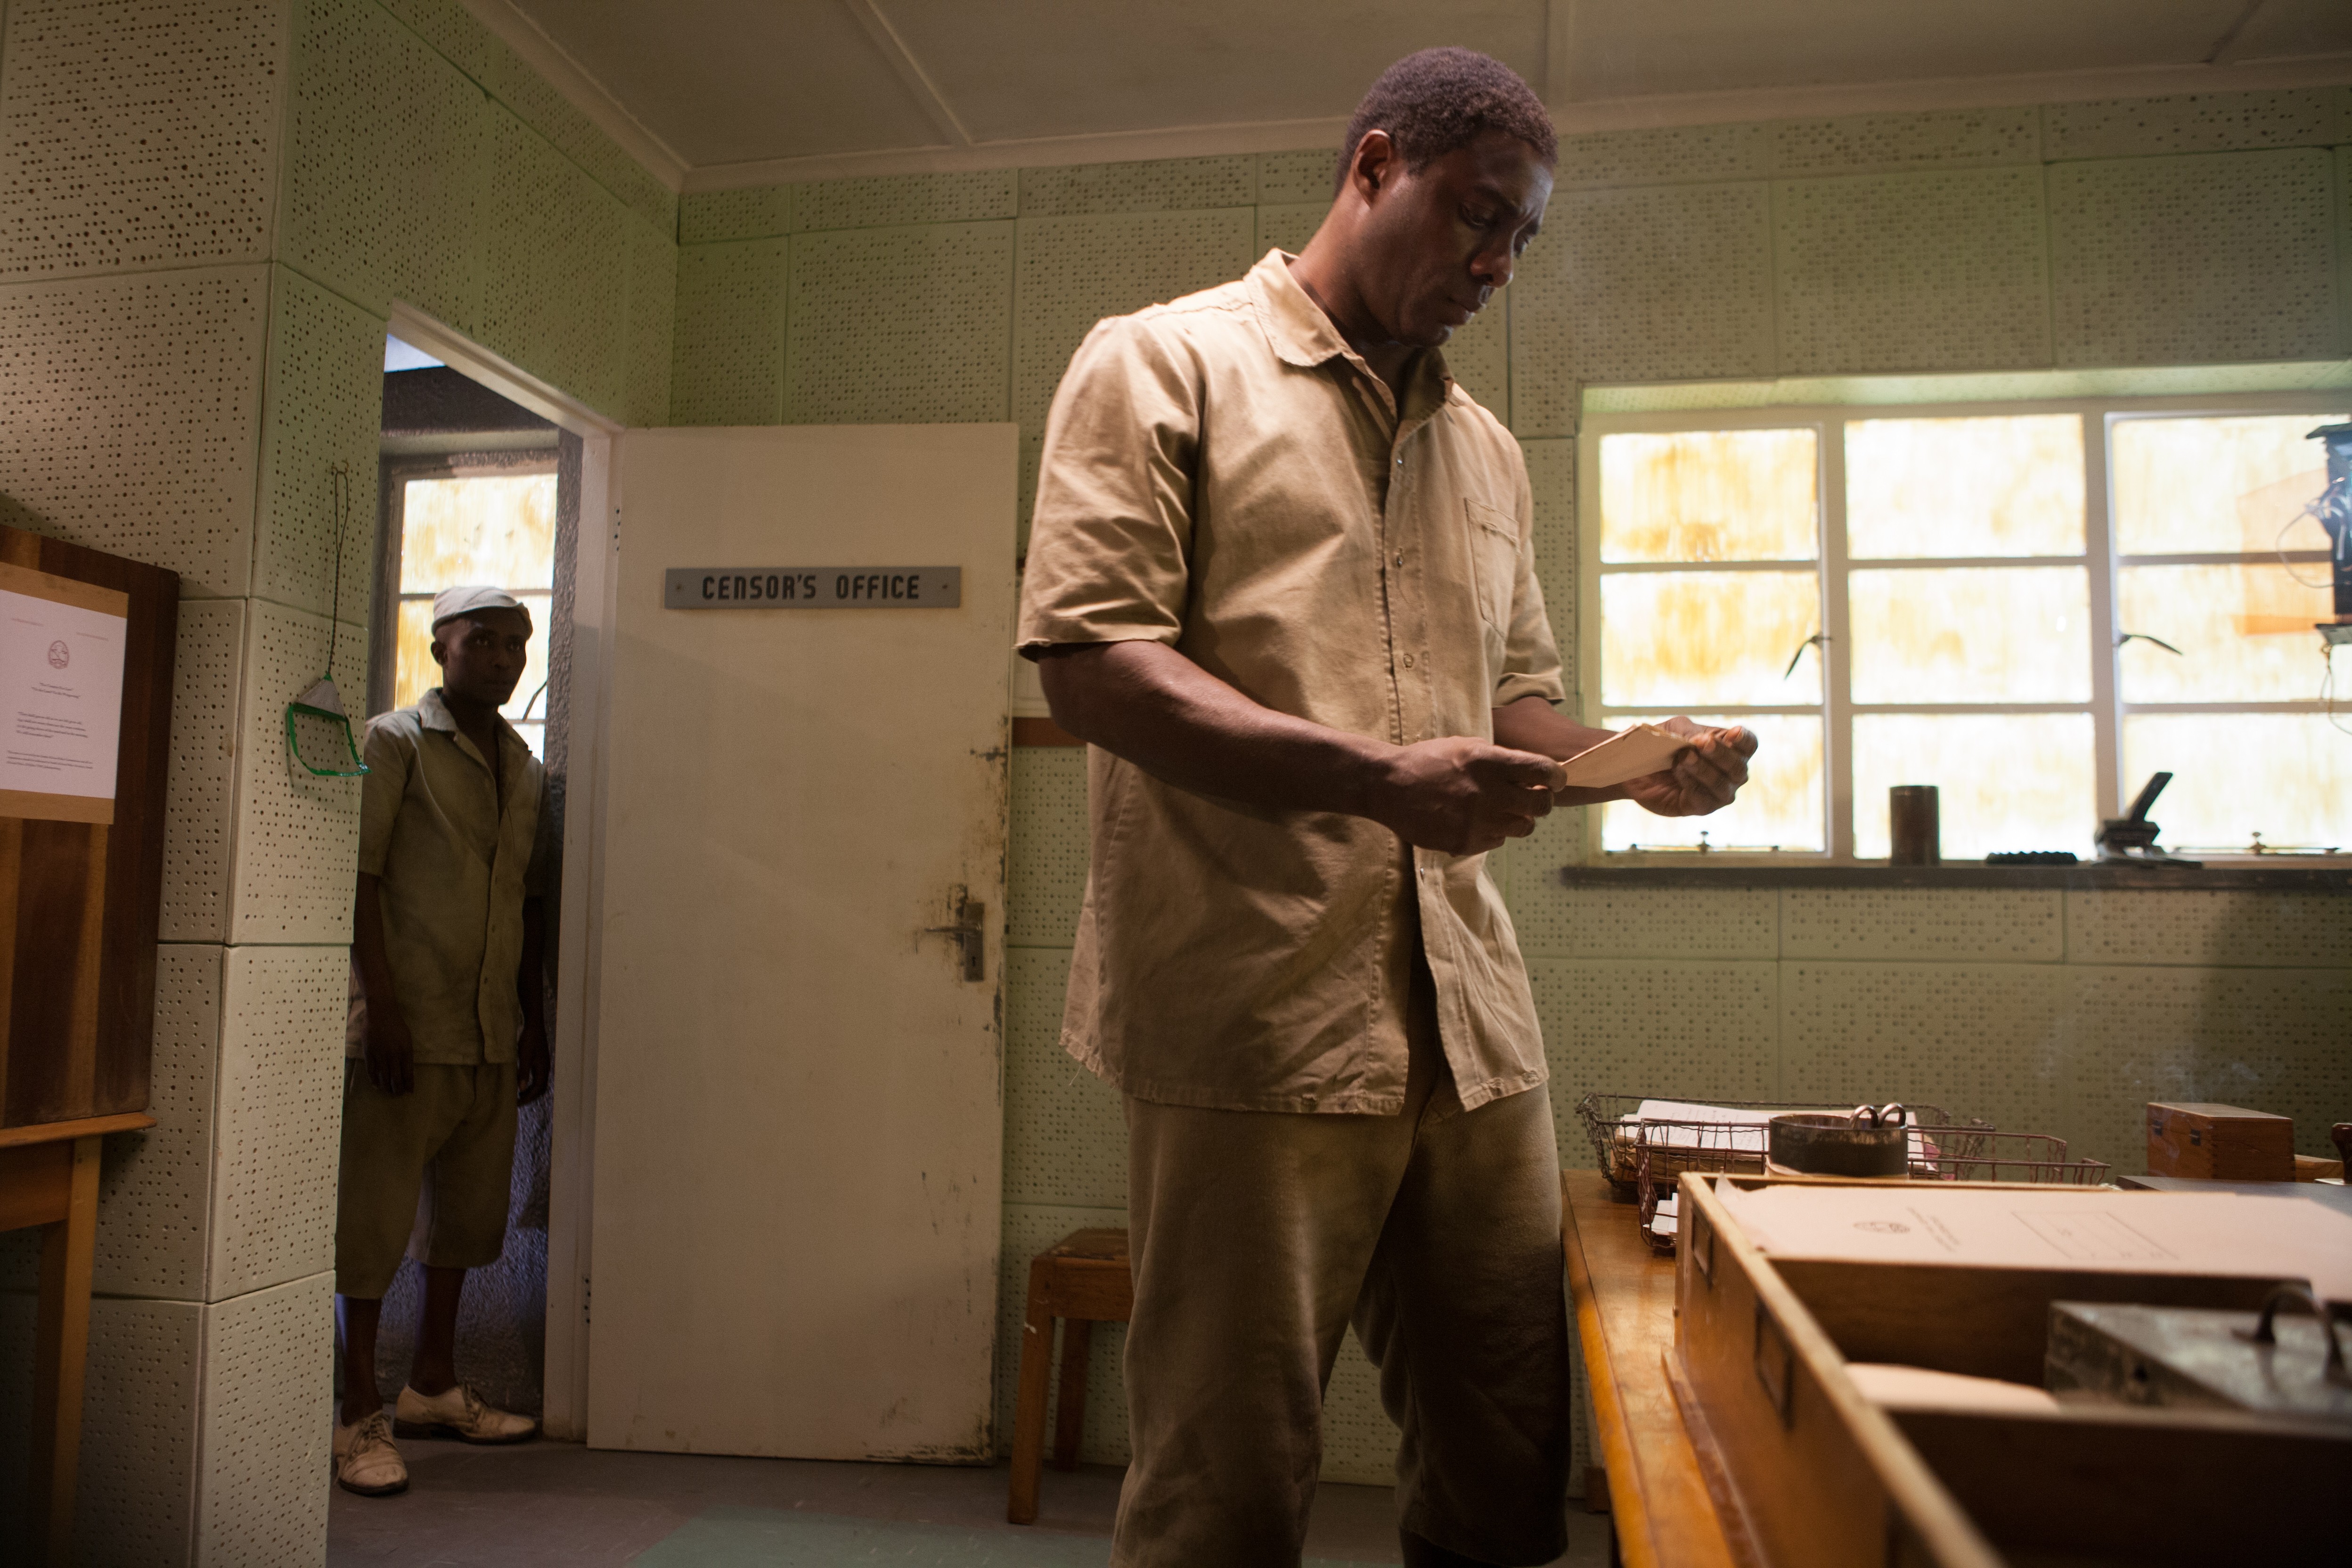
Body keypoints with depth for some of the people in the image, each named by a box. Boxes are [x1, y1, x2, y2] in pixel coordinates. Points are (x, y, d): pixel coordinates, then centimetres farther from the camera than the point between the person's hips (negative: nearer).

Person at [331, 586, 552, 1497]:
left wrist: (533, 1021, 15)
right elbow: (361, 876, -10)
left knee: (465, 1213, 14)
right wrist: (380, 1002, -16)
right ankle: (360, 1418, 11)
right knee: (374, 1218, 0)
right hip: (404, 1028, -6)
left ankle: (433, 1389, 28)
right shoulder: (395, 742, -3)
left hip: (493, 1036, 7)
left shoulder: (526, 770, 15)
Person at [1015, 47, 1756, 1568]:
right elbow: (1093, 659, -10)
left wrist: (1633, 763, 3)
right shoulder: (1164, 364, 2)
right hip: (1259, 1014, -6)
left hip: (1470, 1015, 7)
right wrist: (1379, 779, -20)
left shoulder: (1488, 449, 21)